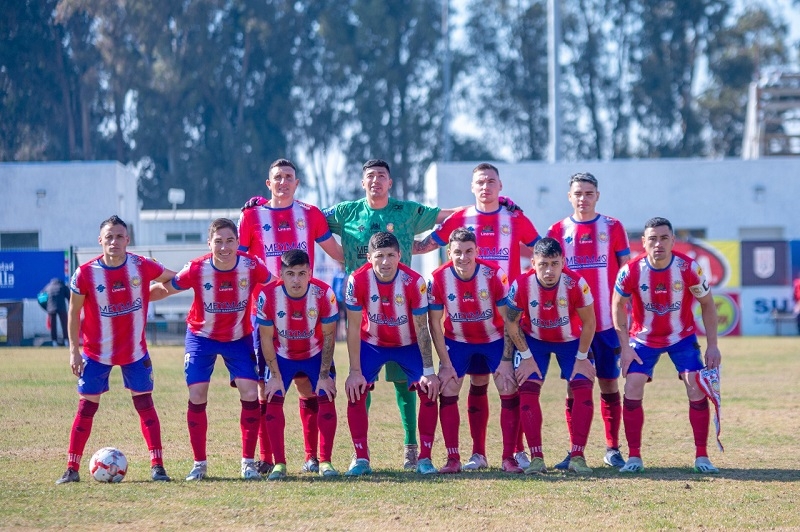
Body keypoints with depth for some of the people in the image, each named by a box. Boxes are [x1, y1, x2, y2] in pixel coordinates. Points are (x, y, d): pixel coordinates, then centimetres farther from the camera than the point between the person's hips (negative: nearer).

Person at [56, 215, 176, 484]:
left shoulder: (142, 267, -11)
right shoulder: (85, 274, -14)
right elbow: (74, 313, -4)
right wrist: (74, 349, -8)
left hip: (135, 351, 1)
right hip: (96, 352, -1)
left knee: (144, 403, 0)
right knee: (86, 406, 0)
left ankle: (157, 465, 5)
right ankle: (72, 468, 6)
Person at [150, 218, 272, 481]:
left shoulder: (252, 267, -20)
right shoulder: (197, 269, -22)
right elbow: (164, 289, -8)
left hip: (239, 338, 1)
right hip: (201, 337, -1)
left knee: (250, 395, -10)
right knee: (197, 397, -5)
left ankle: (248, 462, 2)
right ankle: (199, 464, 8)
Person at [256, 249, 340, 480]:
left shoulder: (324, 294, -26)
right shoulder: (268, 295, -26)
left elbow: (328, 336, -15)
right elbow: (266, 337, -14)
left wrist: (324, 375, -14)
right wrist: (275, 376, -13)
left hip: (316, 354, 0)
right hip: (282, 355, 0)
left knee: (326, 398, -12)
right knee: (273, 401, -11)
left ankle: (325, 462, -4)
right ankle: (279, 464, -4)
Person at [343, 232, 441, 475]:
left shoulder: (414, 282, -27)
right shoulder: (357, 281, -26)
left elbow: (421, 328, -18)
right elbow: (354, 328, -18)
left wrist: (429, 371, -19)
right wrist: (355, 371, -19)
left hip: (409, 344, 0)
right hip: (371, 343, 0)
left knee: (429, 390, -14)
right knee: (355, 391, -14)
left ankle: (425, 458, -4)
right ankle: (361, 459, -4)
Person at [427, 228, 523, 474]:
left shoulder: (493, 274, -24)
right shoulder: (439, 278, -21)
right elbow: (434, 323, -11)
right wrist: (446, 364, -14)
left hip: (494, 339, -1)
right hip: (457, 341, 1)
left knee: (510, 392, -9)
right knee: (447, 393, -9)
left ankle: (509, 458, 0)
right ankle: (453, 458, -2)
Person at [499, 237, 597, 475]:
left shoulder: (576, 284, -30)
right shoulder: (521, 285, -28)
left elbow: (588, 323, -15)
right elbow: (511, 323, -11)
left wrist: (581, 357, -11)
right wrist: (527, 357, -10)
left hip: (571, 340, 0)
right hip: (533, 340, 0)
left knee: (583, 390, -14)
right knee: (527, 390, -13)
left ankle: (577, 456, -8)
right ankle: (536, 458, -9)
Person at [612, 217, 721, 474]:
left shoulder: (689, 268, -23)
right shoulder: (631, 271, -22)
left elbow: (707, 304, -7)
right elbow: (618, 306, -5)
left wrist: (712, 345, -9)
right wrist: (625, 347, -8)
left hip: (682, 337, 0)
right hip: (644, 338, 0)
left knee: (697, 389, -12)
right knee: (632, 389, -12)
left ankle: (701, 456, -1)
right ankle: (634, 457, -2)